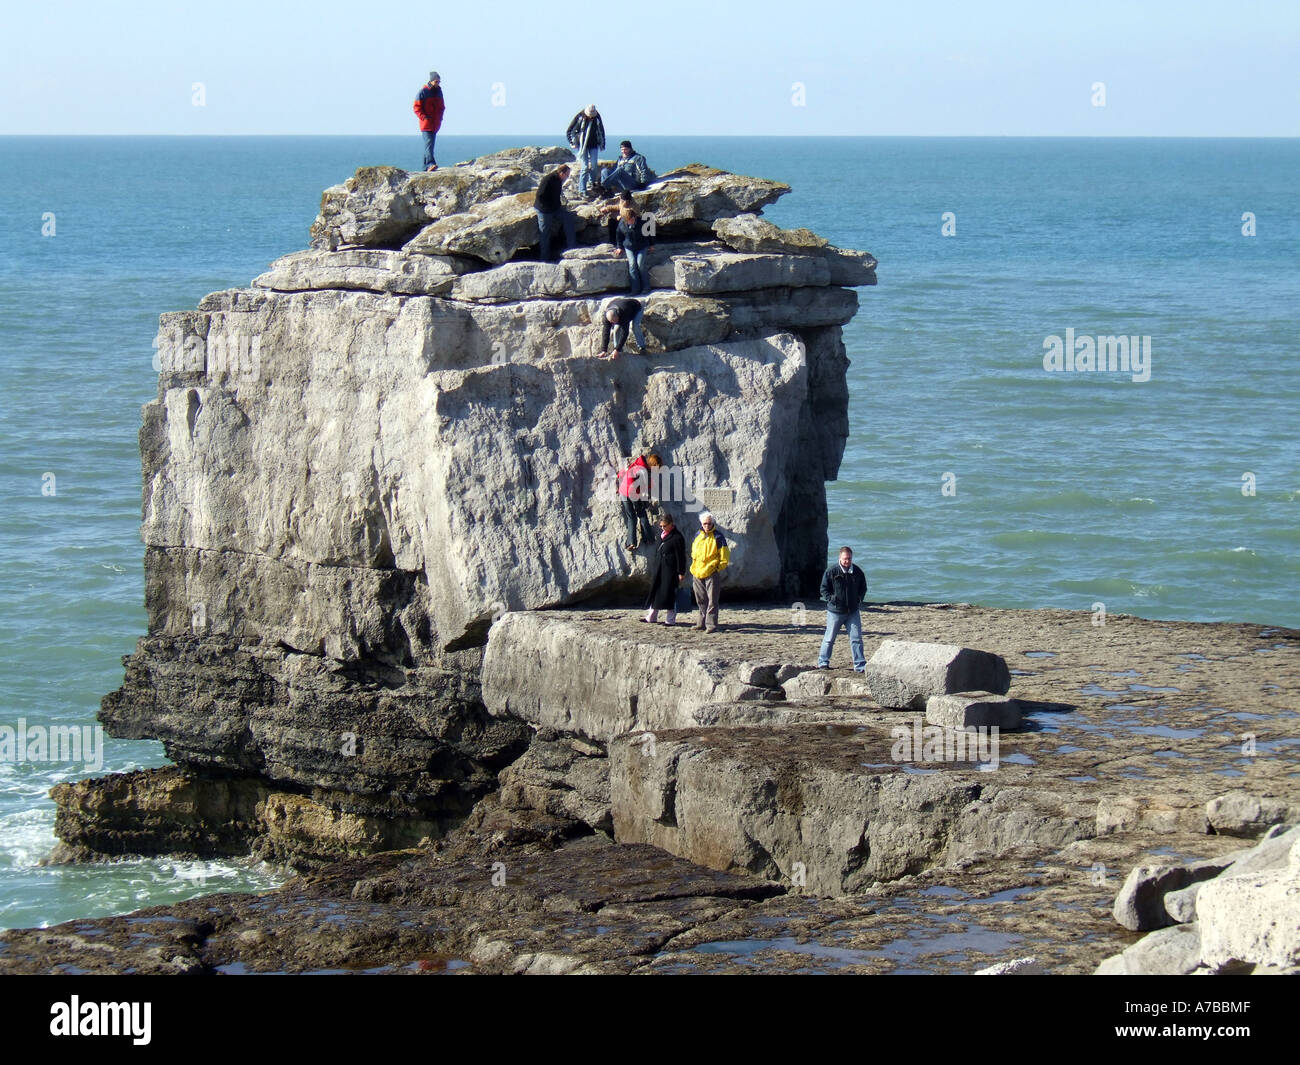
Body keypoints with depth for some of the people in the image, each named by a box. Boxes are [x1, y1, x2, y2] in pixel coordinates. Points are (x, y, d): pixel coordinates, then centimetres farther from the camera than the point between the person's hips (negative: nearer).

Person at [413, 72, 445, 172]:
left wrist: (440, 117, 10)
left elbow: (442, 106, 25)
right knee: (429, 143, -18)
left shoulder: (439, 92, 13)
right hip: (426, 123, -7)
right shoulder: (423, 92, -7)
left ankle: (426, 166, 15)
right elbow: (416, 107, -8)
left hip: (436, 124, 7)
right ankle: (430, 163, -29)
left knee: (430, 145, 10)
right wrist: (424, 117, -16)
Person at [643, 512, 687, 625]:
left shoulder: (677, 537, -11)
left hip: (670, 570, -8)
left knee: (669, 594, -3)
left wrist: (681, 572, -12)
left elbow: (680, 556, -11)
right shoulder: (661, 533, 11)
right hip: (658, 568, 8)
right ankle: (652, 616, 19)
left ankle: (671, 619, 5)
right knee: (655, 591, 11)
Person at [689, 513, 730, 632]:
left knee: (712, 600, -7)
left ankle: (711, 625, -7)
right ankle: (702, 623, 20)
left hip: (712, 573, -6)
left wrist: (718, 568, -7)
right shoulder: (698, 536, 13)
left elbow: (724, 556, -4)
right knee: (701, 600, 12)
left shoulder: (718, 537, -5)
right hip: (697, 573, 6)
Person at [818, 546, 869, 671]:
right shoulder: (831, 572, -6)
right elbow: (824, 589, 0)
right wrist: (831, 599, -10)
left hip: (853, 612, 2)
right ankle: (823, 663, 17)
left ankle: (860, 665, 5)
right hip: (835, 611, -2)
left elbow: (863, 588, 18)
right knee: (830, 638, 5)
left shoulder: (857, 572, 3)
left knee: (856, 638, 0)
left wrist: (859, 600, 6)